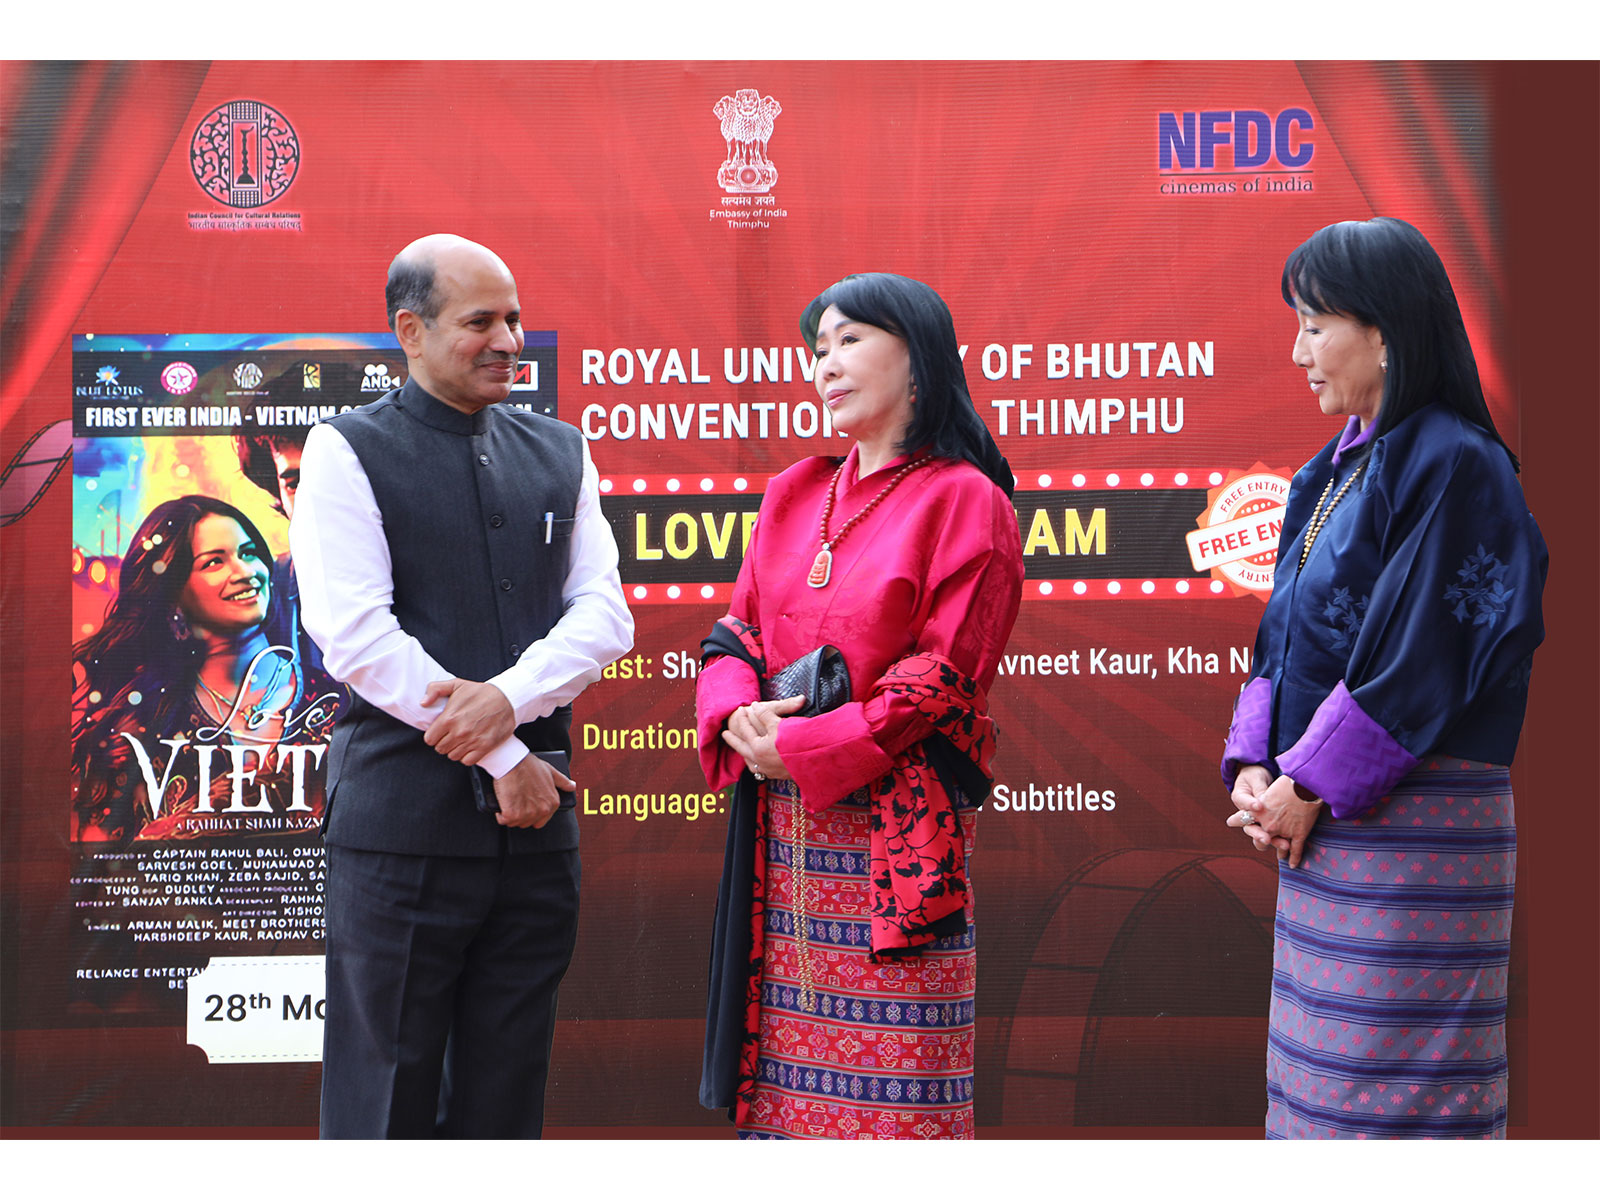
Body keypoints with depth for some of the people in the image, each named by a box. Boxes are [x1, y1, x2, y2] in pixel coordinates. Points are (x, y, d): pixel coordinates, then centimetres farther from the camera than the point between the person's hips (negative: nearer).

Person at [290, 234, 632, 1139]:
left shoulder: (560, 452, 13)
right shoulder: (347, 452, -1)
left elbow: (605, 614, 5)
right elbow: (356, 635, -11)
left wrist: (512, 697, -15)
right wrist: (500, 757, -11)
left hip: (536, 820, 4)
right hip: (404, 817, -4)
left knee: (507, 1093, 12)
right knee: (388, 1090, 4)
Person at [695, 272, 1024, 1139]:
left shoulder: (964, 501, -4)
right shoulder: (794, 493, 14)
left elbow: (943, 679, -10)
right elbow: (737, 631, 14)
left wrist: (801, 750, -12)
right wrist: (738, 718, -7)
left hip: (893, 833, -5)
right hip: (782, 832, 6)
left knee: (894, 1095, -1)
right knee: (786, 1069, 9)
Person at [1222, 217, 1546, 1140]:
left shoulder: (1456, 467, -13)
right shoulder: (1331, 473, 14)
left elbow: (1423, 659, -18)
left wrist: (1310, 785, -14)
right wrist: (1256, 769, 0)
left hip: (1414, 819, -9)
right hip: (1323, 821, 9)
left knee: (1396, 1088, -2)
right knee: (1329, 1066, 14)